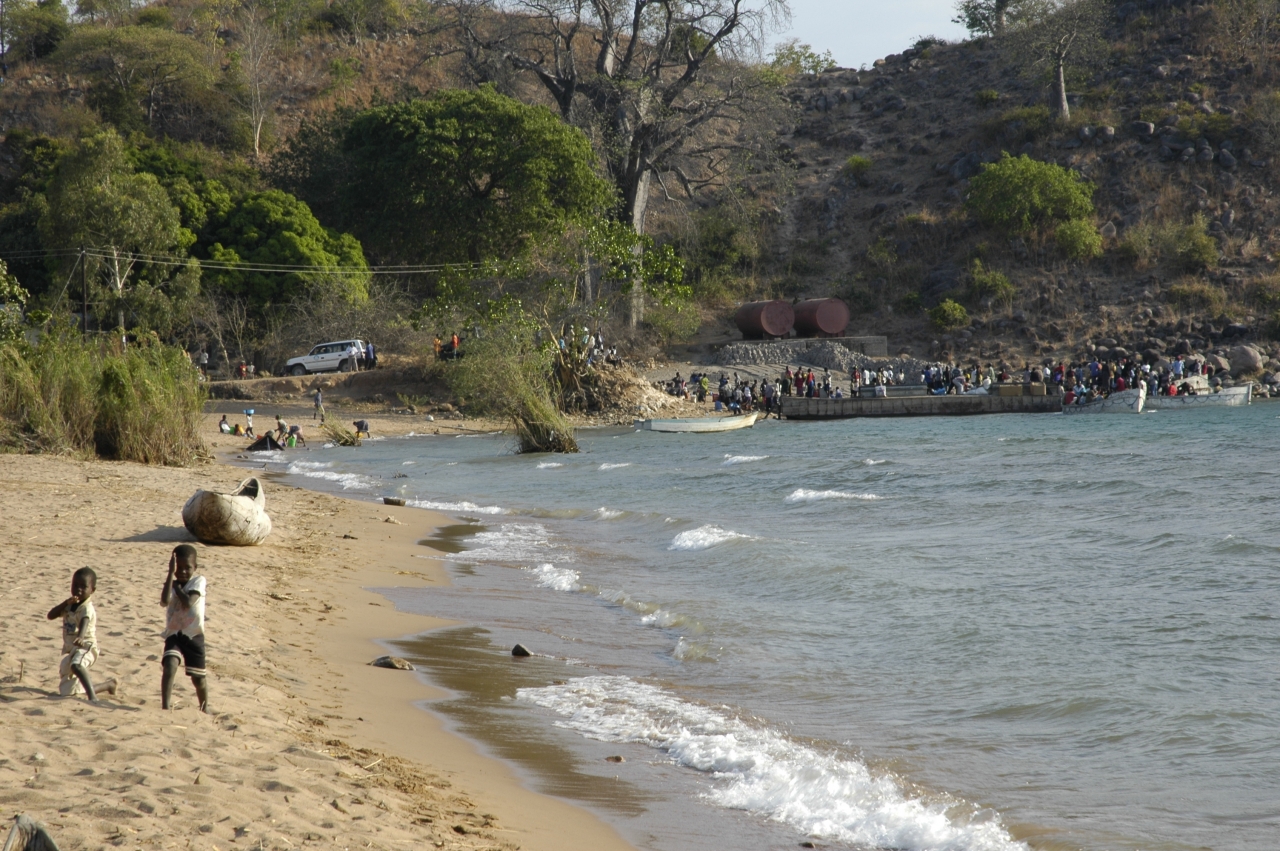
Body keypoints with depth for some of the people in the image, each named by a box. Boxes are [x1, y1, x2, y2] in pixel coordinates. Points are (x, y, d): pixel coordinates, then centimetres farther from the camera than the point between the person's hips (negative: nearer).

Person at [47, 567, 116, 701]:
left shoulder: (87, 608, -17)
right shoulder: (70, 606, 8)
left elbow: (84, 623, -38)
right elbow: (51, 615, 0)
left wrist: (80, 637, -60)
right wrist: (66, 603, -16)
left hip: (85, 647, -9)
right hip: (71, 650, 9)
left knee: (76, 665, -45)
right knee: (66, 692, 18)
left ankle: (92, 696, -55)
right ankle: (108, 685, 35)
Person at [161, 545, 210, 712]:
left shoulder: (199, 582, -5)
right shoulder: (171, 584, 1)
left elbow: (188, 603, -22)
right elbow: (165, 601, -23)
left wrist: (177, 587, -9)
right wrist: (171, 574, -22)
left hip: (194, 635, -1)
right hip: (174, 634, 1)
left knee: (198, 676, 11)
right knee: (170, 665, -25)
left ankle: (205, 708, 33)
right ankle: (165, 706, -24)